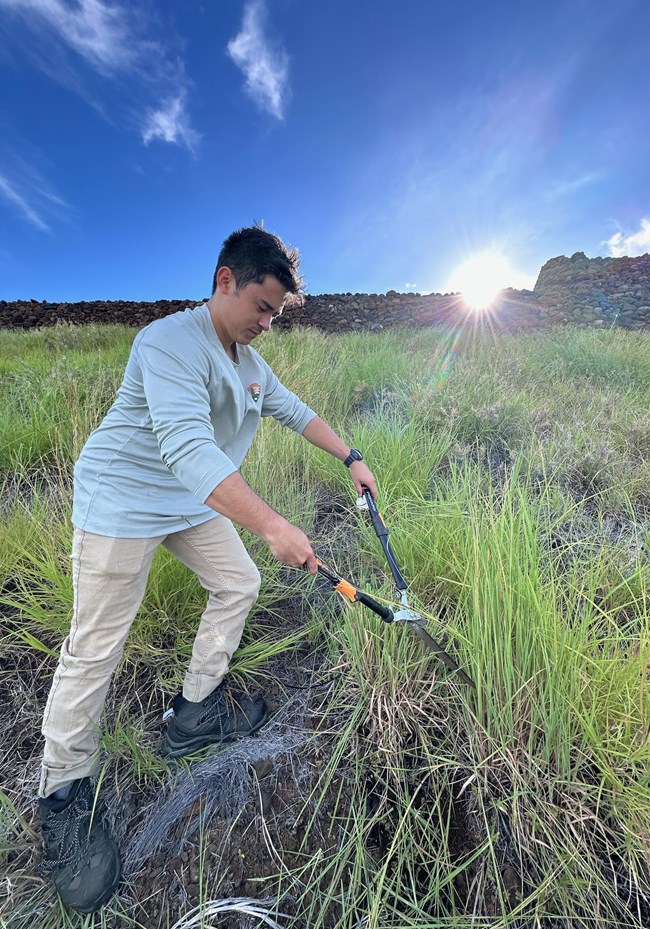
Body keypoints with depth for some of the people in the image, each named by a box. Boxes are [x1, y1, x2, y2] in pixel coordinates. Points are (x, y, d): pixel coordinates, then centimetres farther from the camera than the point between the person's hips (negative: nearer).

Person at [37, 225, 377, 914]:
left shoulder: (249, 361, 5)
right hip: (121, 501, -8)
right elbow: (188, 449, -39)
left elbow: (292, 410, 13)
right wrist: (274, 527, -45)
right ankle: (63, 793, 24)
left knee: (238, 584, 10)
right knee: (96, 645, 0)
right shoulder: (169, 343, -25)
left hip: (195, 500, 9)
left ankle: (196, 711, 27)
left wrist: (350, 458, 7)